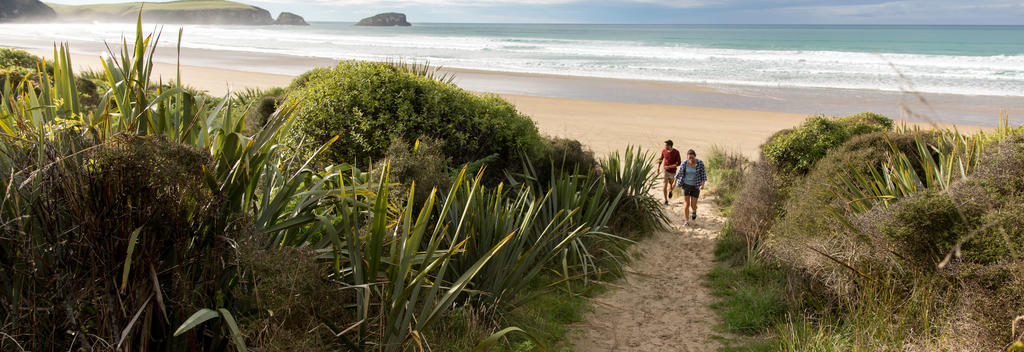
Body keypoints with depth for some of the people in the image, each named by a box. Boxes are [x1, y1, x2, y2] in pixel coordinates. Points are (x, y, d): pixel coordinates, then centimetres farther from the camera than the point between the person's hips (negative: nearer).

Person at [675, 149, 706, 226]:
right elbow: (679, 173, 1)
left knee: (693, 205, 3)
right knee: (686, 204, -7)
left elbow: (703, 175, -10)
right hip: (686, 185, 0)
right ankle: (687, 222, 7)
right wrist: (674, 183, 5)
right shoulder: (684, 163, -11)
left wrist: (702, 185, -24)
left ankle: (694, 211, 39)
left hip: (695, 186, 0)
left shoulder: (700, 163, -14)